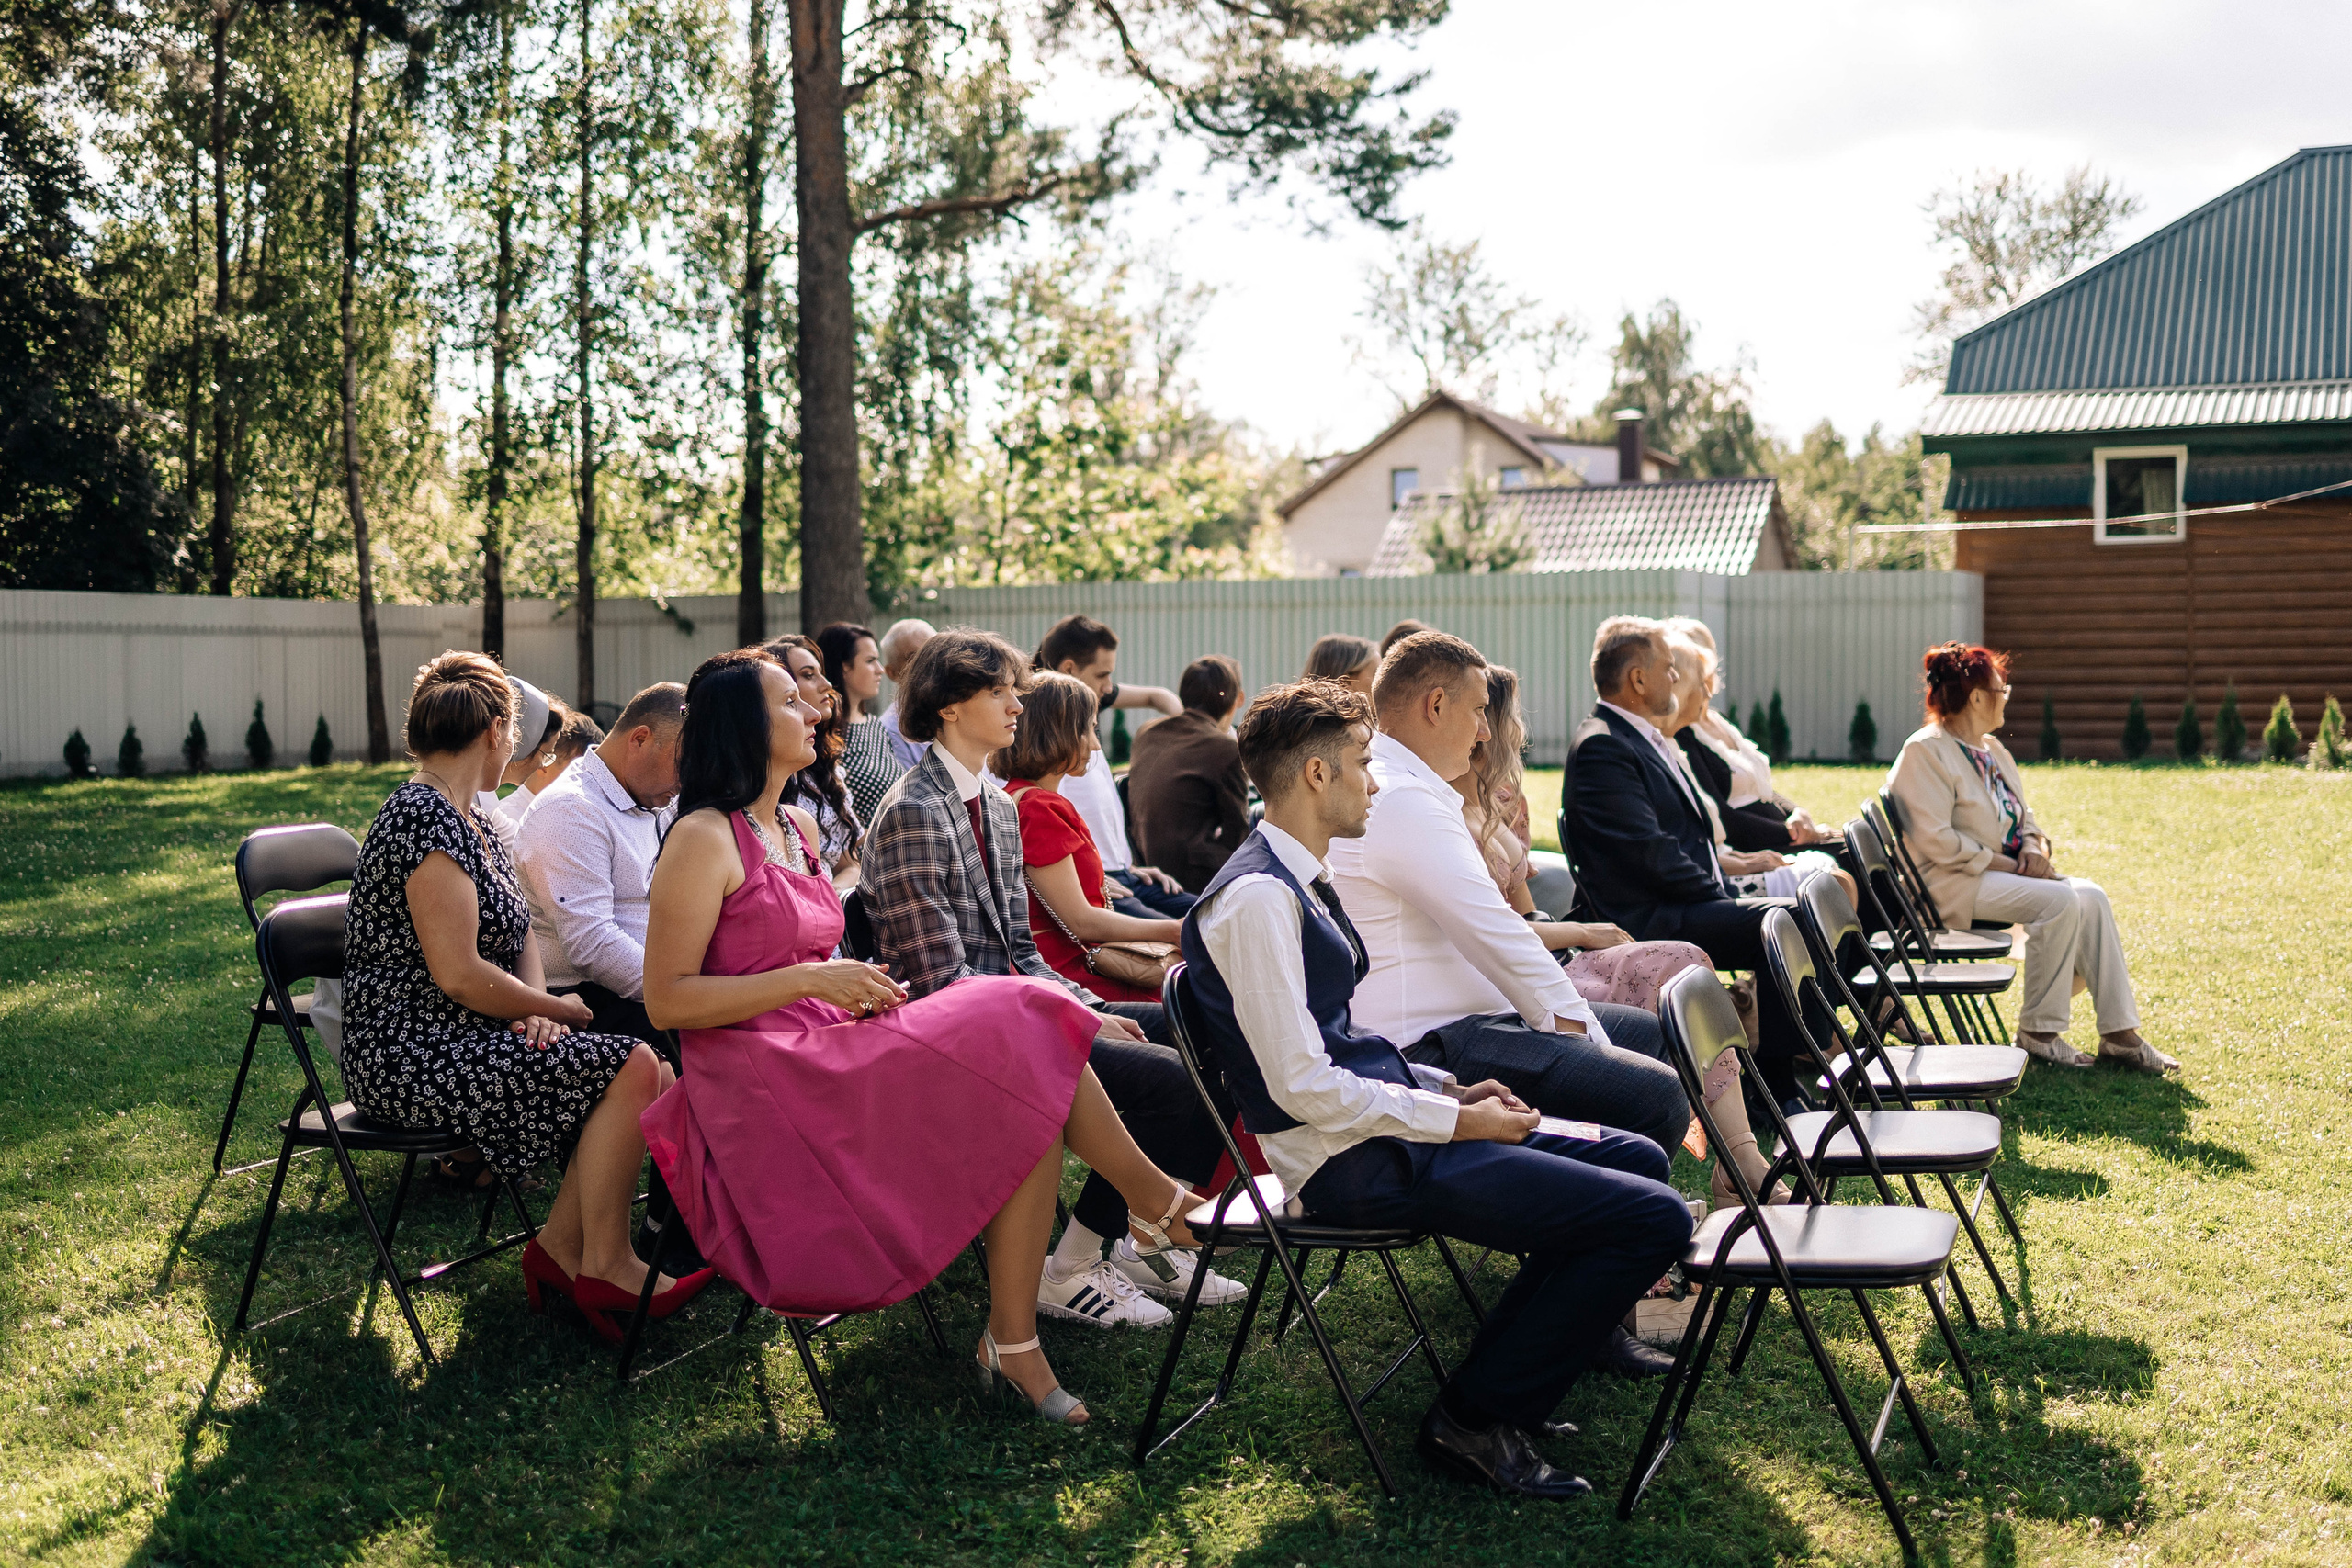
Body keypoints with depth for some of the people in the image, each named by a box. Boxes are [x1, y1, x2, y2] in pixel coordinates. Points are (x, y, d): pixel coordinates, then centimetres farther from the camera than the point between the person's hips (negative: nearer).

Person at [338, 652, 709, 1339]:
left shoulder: (468, 817, 16)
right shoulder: (426, 820, -17)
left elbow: (518, 929, 18)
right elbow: (459, 974, -23)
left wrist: (535, 1006, -3)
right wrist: (558, 1010, -9)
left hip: (454, 1040, 10)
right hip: (413, 1056, -10)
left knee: (648, 1074, -5)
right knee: (631, 1069, -20)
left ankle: (560, 1249, 1)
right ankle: (603, 1270, -8)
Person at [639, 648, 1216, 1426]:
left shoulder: (798, 828, 19)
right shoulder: (705, 839, -7)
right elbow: (666, 999, -13)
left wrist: (856, 989, 6)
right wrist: (811, 981, -18)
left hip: (824, 1056, 8)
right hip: (761, 1090, -8)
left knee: (1030, 1097, -17)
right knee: (1018, 1068, -23)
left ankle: (1015, 1338, -16)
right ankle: (1154, 1197, -4)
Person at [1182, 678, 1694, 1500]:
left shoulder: (1300, 882, 14)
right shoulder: (1257, 896, -18)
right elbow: (1303, 1087, -22)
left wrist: (1449, 1089, 9)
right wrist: (1456, 1119, -14)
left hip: (1382, 1118, 11)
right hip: (1354, 1162, -11)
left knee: (1636, 1157, 17)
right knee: (1654, 1219, -14)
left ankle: (1504, 1386, 18)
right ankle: (1479, 1416, -1)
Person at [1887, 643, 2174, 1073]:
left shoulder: (1992, 750, 16)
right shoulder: (1924, 752, -12)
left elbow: (2023, 819, 21)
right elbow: (1937, 841, -20)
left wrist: (2035, 850, -4)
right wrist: (2013, 864, -18)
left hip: (2003, 872, 9)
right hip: (1954, 882, -9)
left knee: (2092, 896, -13)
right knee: (2059, 900, -27)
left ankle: (2120, 1033, -11)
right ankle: (2037, 1029, -15)